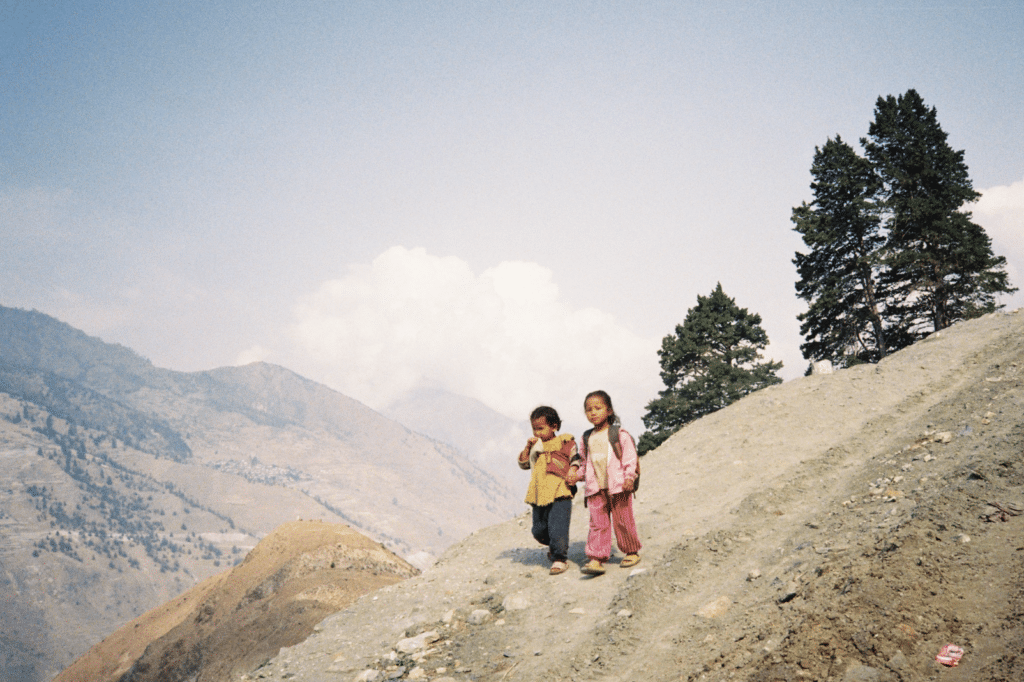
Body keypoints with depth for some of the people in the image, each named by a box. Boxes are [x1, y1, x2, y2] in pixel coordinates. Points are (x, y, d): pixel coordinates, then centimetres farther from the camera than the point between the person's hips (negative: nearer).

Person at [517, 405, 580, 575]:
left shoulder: (564, 442, 4)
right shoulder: (536, 447, 18)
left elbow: (576, 458, 4)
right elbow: (523, 464, 17)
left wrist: (573, 469, -15)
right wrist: (528, 447, 3)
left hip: (559, 493, -6)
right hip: (539, 496, 6)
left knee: (557, 528, -13)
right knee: (538, 530, 11)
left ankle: (560, 558, 4)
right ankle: (553, 546, 39)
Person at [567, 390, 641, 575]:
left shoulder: (619, 434, -2)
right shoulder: (587, 438, 12)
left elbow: (630, 458, -4)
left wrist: (629, 477, -16)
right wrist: (578, 475, 6)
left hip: (618, 486, -3)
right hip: (595, 489, 4)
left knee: (623, 521, 5)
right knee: (598, 524, 0)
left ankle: (632, 552, 23)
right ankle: (596, 559, -1)